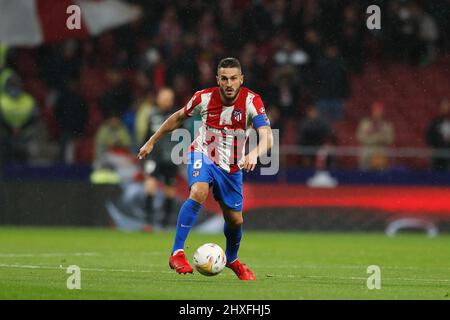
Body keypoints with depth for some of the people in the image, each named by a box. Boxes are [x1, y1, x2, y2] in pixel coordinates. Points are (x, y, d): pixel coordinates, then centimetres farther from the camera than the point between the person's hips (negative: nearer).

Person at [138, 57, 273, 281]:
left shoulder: (252, 102, -20)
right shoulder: (204, 98, -16)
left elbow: (267, 137, -32)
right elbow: (179, 117, 5)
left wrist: (254, 153, -54)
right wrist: (152, 141, 10)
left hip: (231, 167, 2)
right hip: (202, 154, -2)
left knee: (235, 220, 8)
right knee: (198, 193, -33)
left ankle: (231, 259, 41)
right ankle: (177, 253, -31)